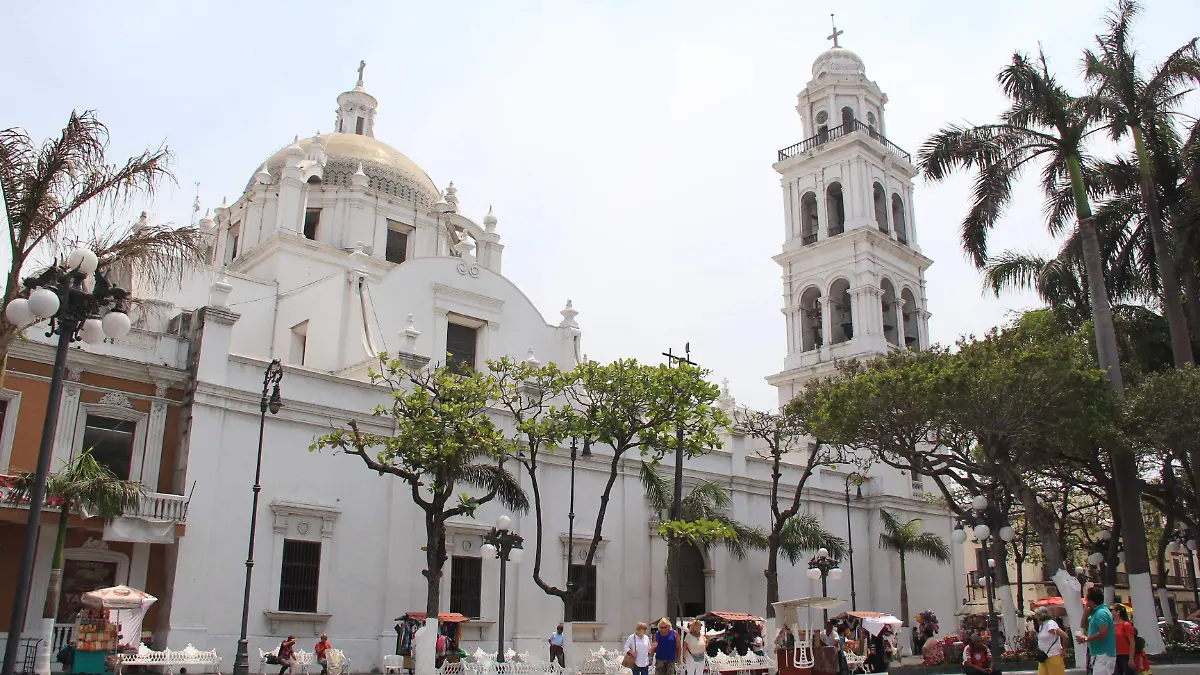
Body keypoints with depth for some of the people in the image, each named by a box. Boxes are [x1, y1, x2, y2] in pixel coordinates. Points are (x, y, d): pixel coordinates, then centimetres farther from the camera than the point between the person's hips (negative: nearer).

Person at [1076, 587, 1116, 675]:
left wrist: (1086, 639, -18)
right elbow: (1083, 626, 23)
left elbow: (1104, 632, -26)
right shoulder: (1095, 612, 16)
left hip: (1103, 655, -11)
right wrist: (1085, 613, 9)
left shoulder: (1101, 613, -16)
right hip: (1098, 654, 11)